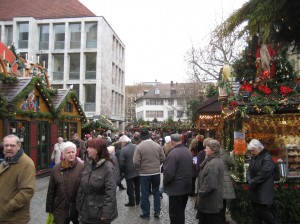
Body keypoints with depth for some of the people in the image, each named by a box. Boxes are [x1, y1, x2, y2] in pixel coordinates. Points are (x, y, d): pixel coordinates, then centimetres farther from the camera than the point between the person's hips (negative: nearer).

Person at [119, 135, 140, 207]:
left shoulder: (123, 150, -19)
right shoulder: (136, 146, -4)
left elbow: (122, 163, -18)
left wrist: (122, 171, -2)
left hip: (129, 172, -5)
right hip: (138, 171, 5)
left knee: (130, 188, 9)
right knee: (137, 187, 18)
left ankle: (131, 202, 18)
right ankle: (137, 201, 29)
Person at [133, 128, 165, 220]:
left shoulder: (139, 147, -14)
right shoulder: (157, 145, -3)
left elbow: (136, 162, -17)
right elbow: (163, 159, 1)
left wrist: (139, 168, 3)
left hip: (144, 173, -3)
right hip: (156, 172, 3)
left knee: (145, 194, 8)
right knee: (156, 192, 18)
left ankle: (146, 214, 17)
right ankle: (157, 212, 24)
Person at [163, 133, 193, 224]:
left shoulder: (173, 153, -22)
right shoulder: (188, 152, 5)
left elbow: (169, 173, -23)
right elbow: (191, 169, 12)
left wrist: (165, 183, -6)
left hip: (176, 188, -8)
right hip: (186, 186, 8)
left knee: (175, 214, 3)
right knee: (181, 212, 21)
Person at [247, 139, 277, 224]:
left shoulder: (267, 158, -13)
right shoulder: (253, 158, 12)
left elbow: (263, 175, -19)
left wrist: (252, 182, -11)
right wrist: (251, 181, 2)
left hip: (263, 192, -8)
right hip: (255, 191, 8)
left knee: (263, 211, -5)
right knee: (256, 211, 12)